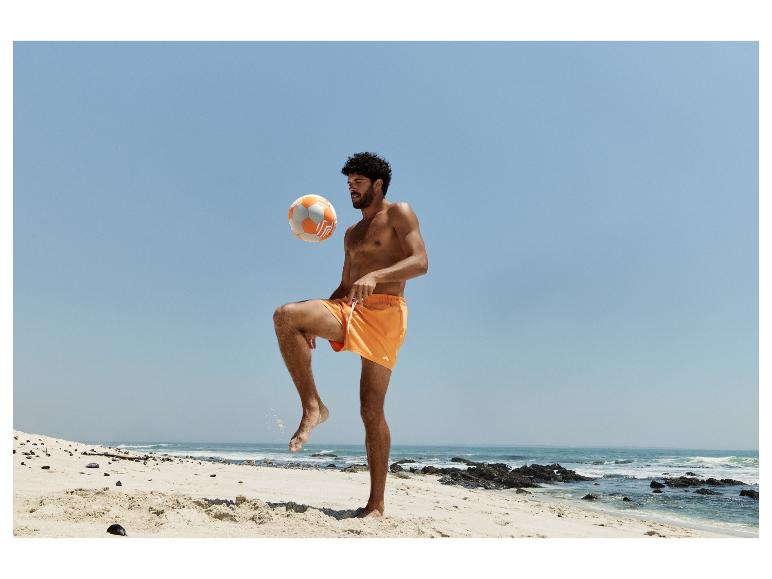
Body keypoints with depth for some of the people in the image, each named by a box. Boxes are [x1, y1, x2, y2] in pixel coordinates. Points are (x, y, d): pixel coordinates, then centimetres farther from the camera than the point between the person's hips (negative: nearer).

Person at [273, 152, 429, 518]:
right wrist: (315, 321, 12)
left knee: (371, 410, -6)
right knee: (286, 316, -23)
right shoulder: (352, 234, 27)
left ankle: (376, 504, 5)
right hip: (349, 310, 6)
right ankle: (313, 407, -17)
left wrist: (375, 276, -29)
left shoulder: (398, 213, 5)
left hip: (384, 311, -6)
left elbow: (420, 262, -11)